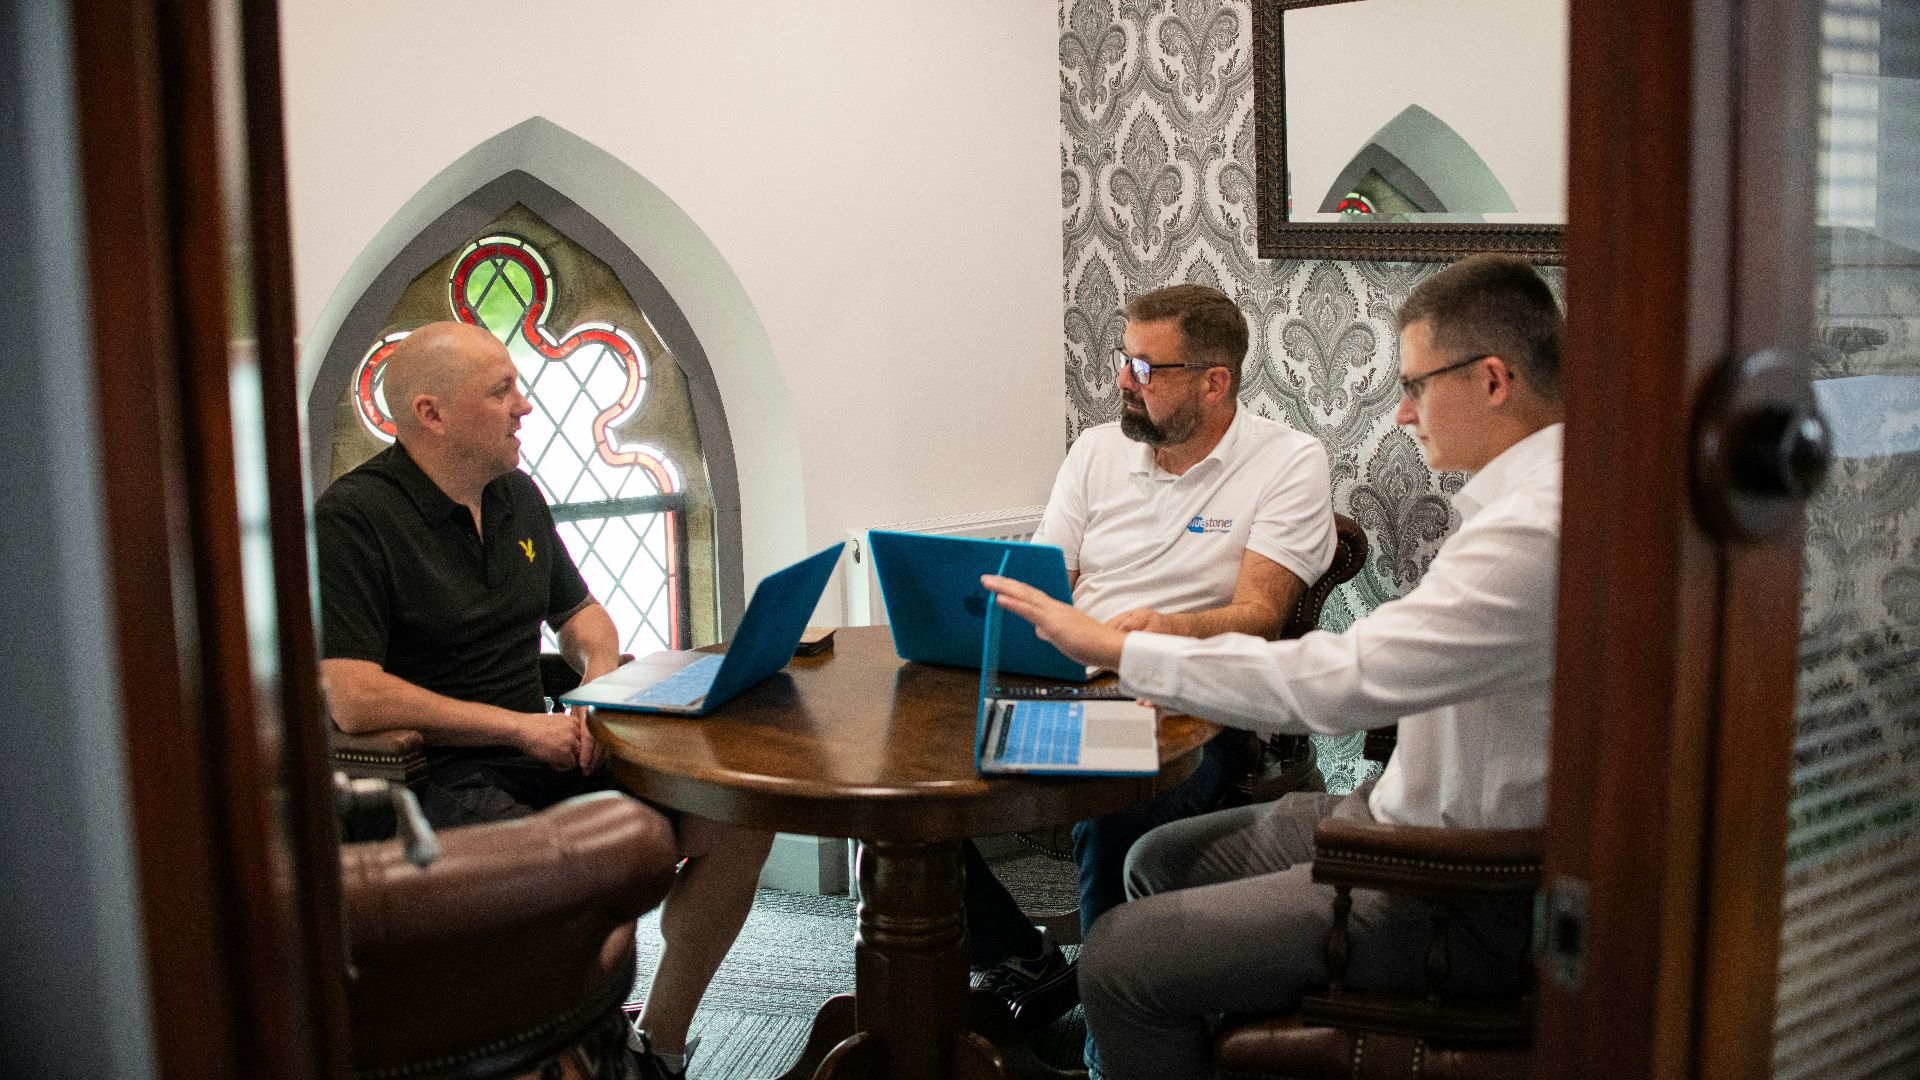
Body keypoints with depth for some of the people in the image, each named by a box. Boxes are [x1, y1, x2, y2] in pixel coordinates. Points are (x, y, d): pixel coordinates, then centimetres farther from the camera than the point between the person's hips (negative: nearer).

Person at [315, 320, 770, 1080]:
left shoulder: (516, 495, 14)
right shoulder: (352, 518, -11)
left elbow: (580, 613, 25)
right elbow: (353, 700, -21)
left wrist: (602, 681, 1)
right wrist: (521, 726, -18)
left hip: (543, 754, 8)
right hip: (439, 781, -8)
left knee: (739, 822, -9)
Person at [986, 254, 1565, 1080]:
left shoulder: (1536, 528, -27)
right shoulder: (1537, 489, 7)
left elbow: (1342, 680, -31)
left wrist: (1115, 647, -23)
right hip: (1417, 819, 10)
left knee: (1121, 958, -11)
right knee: (1160, 862, 17)